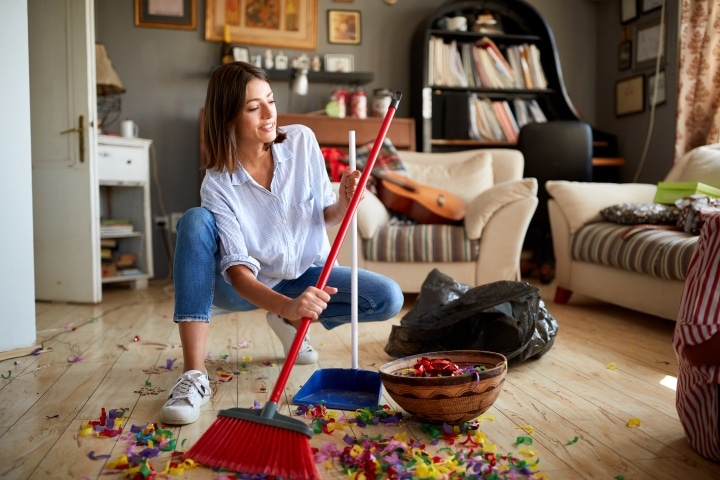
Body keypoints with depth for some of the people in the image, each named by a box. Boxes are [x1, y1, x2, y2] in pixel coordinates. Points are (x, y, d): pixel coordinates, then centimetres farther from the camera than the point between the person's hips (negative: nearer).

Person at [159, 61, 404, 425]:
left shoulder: (301, 141, -12)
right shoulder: (218, 184, -21)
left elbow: (326, 217, -2)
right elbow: (237, 269, -29)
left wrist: (344, 203, -26)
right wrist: (286, 304, -47)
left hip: (305, 275, 3)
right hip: (249, 287, -2)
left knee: (389, 298, -21)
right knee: (195, 221, -32)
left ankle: (290, 323, 4)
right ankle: (193, 375, -32)